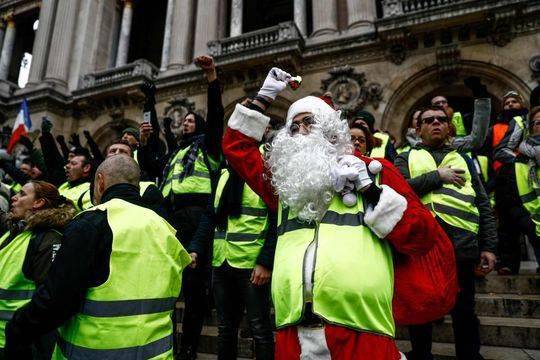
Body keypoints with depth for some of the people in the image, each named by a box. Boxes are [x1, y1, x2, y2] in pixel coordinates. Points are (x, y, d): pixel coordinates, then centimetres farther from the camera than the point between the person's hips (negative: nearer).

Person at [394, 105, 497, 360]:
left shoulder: (463, 159, 20)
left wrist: (488, 246, 6)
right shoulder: (406, 158, 13)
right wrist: (438, 176, -8)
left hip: (461, 243, 2)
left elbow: (483, 205, 15)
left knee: (464, 311, 11)